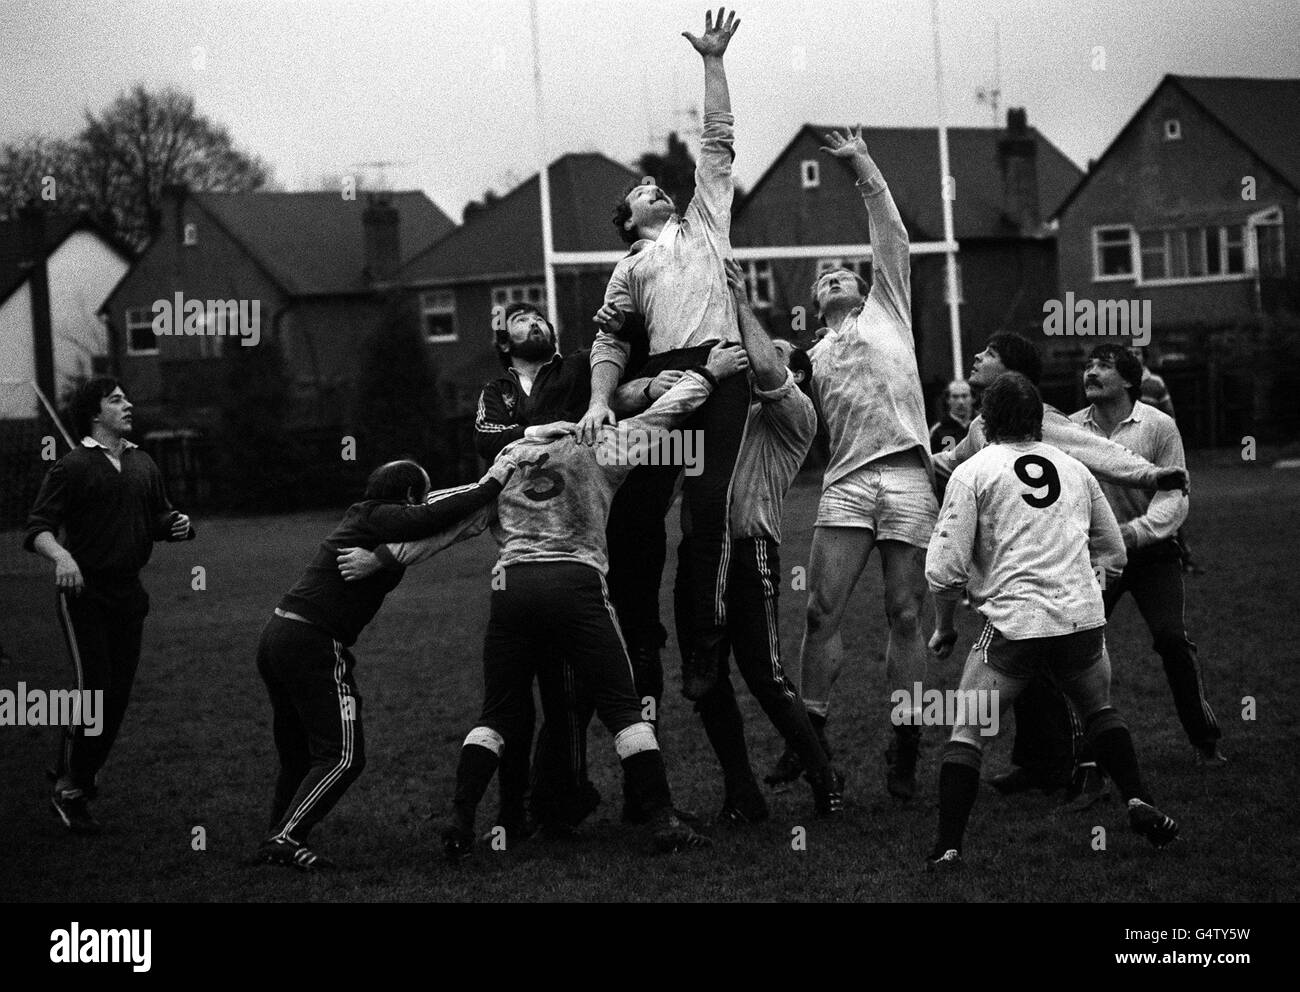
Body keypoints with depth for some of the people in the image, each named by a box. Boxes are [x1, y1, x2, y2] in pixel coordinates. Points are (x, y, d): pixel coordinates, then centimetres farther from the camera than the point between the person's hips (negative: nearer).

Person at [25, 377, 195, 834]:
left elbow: (159, 518, 22)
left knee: (119, 693, 7)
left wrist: (179, 524, -1)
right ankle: (69, 791, 1)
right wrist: (61, 555, -33)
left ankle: (81, 775, 24)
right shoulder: (73, 467, -8)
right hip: (83, 591, -6)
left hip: (128, 592, 6)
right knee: (95, 689, -11)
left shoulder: (143, 465, 12)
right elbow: (37, 527, -13)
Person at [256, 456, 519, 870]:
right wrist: (491, 484, -12)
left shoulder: (362, 516, 18)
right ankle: (285, 839, -16)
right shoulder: (380, 519, -8)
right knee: (342, 757, -8)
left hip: (277, 635, 10)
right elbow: (431, 518, -22)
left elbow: (427, 510, 26)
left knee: (298, 757, 17)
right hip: (312, 645, -10)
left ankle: (276, 840, 17)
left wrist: (486, 483, 20)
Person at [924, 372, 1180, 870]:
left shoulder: (972, 472, 2)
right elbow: (1114, 553, 22)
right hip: (1083, 618, 4)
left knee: (966, 731, 6)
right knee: (1100, 708, 28)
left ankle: (948, 848, -3)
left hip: (1013, 622, -3)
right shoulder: (1074, 469, 15)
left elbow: (944, 568, -4)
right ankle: (1139, 802, 15)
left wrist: (943, 628, 10)